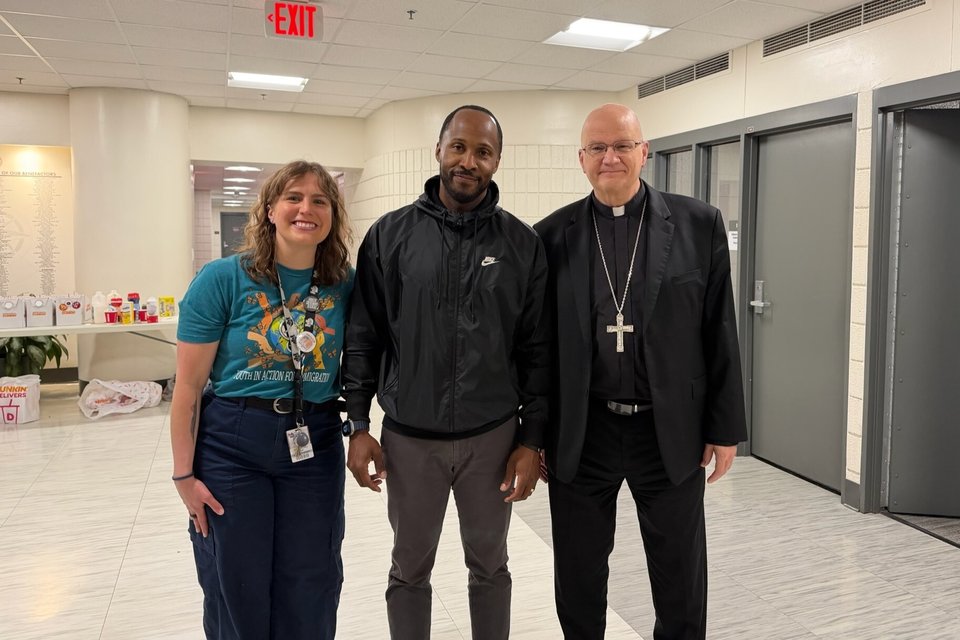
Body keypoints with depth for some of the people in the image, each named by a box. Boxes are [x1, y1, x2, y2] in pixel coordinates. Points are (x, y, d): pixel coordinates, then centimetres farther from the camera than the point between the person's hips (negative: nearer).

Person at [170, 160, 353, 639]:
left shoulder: (346, 285, -4)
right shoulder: (223, 279, -10)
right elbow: (188, 385, -7)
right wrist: (184, 474, -6)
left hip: (315, 446, 2)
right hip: (231, 445, -2)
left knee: (310, 587, 13)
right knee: (237, 587, 12)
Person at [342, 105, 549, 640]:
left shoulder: (522, 244, -1)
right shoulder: (390, 235, -2)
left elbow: (537, 348, 0)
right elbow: (363, 337, 1)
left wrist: (533, 440, -3)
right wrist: (358, 426, -2)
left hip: (493, 435, 0)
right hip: (409, 438, 0)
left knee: (490, 566, 18)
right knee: (410, 570, 16)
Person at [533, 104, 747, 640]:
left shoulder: (699, 224, -2)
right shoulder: (552, 235, 0)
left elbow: (720, 331, 0)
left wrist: (725, 427, 0)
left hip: (672, 431, 0)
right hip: (580, 433, 1)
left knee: (681, 577, 16)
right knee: (578, 576, 16)